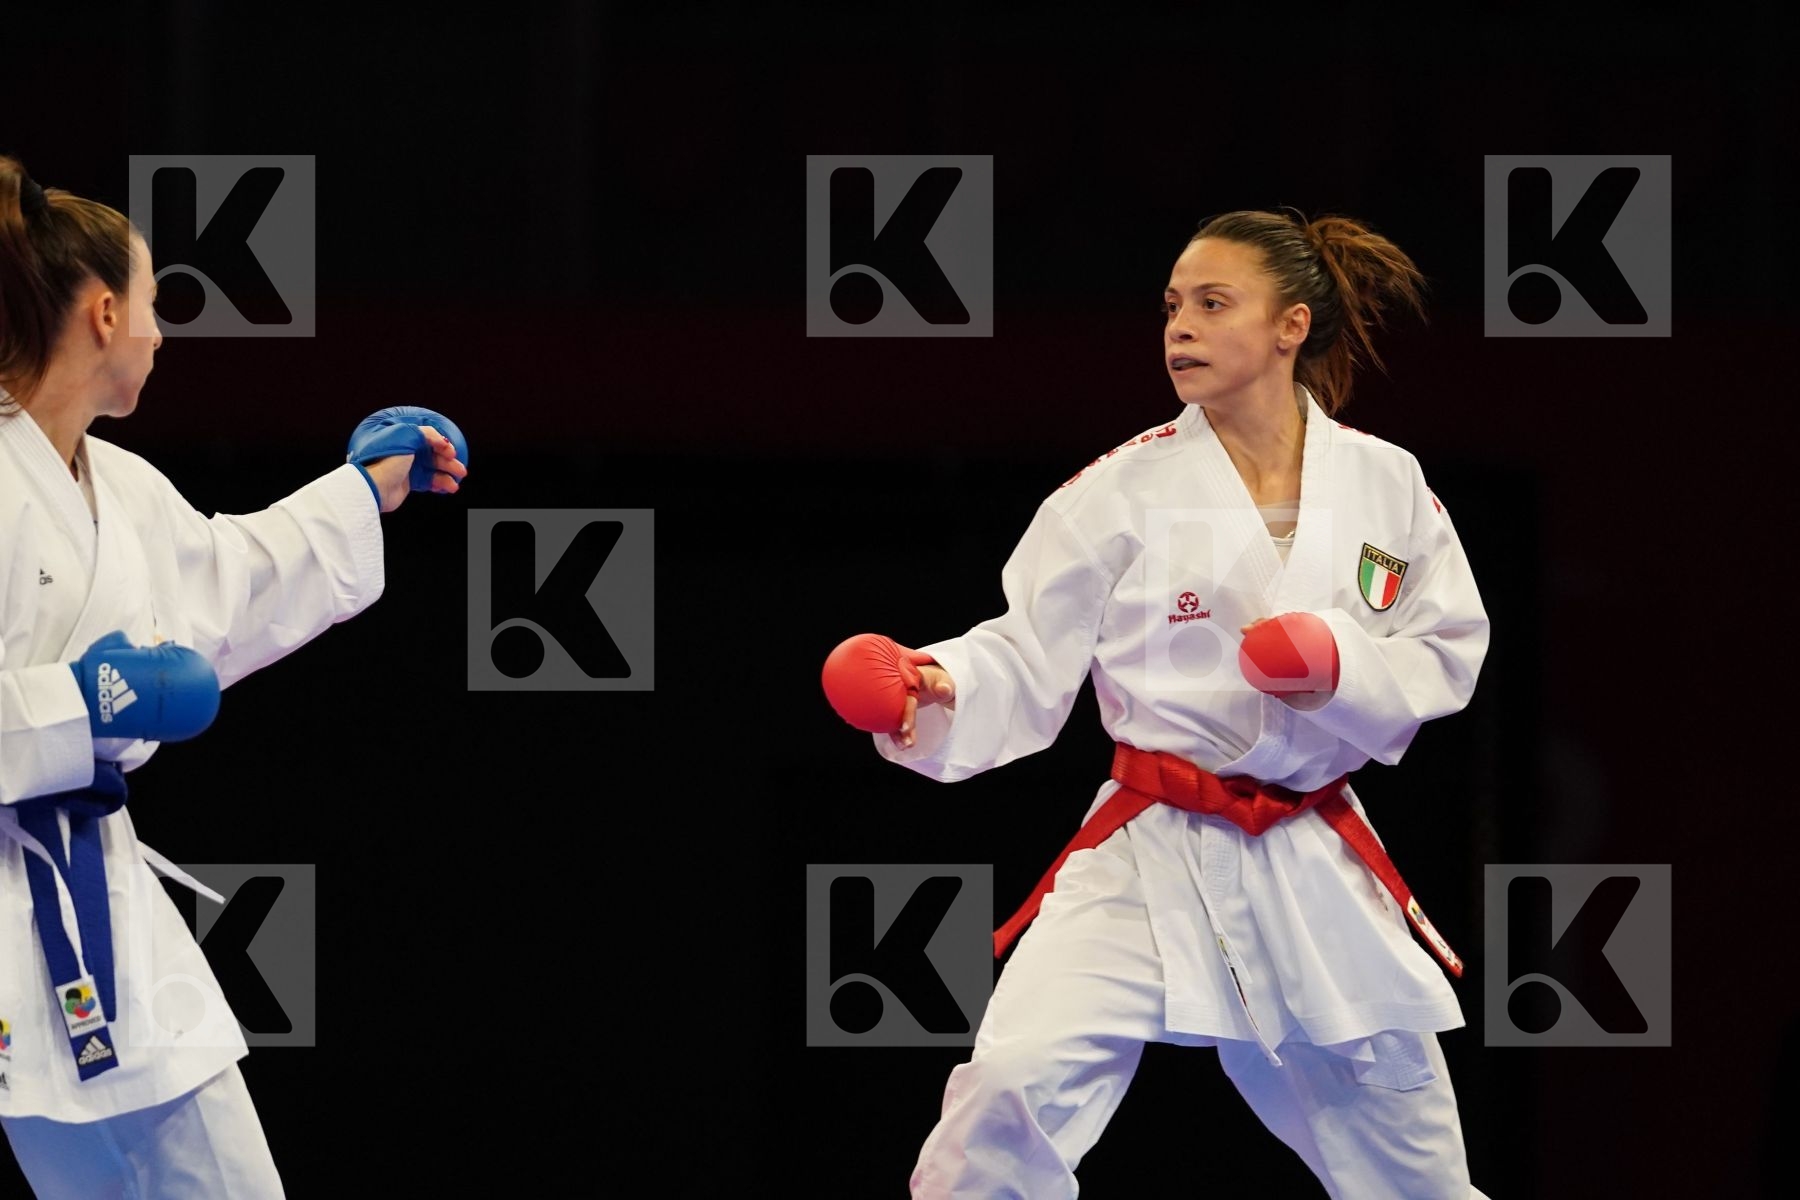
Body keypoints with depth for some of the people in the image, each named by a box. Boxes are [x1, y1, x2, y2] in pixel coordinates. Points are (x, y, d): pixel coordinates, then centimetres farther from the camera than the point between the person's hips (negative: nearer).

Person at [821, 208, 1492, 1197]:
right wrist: (933, 690, -27)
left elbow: (1444, 658, 4)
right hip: (1148, 857, -2)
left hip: (1314, 868, 2)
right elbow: (1026, 662, -6)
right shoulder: (1124, 491, -6)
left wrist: (1344, 668, -16)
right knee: (1012, 1091, -24)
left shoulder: (1384, 485, -1)